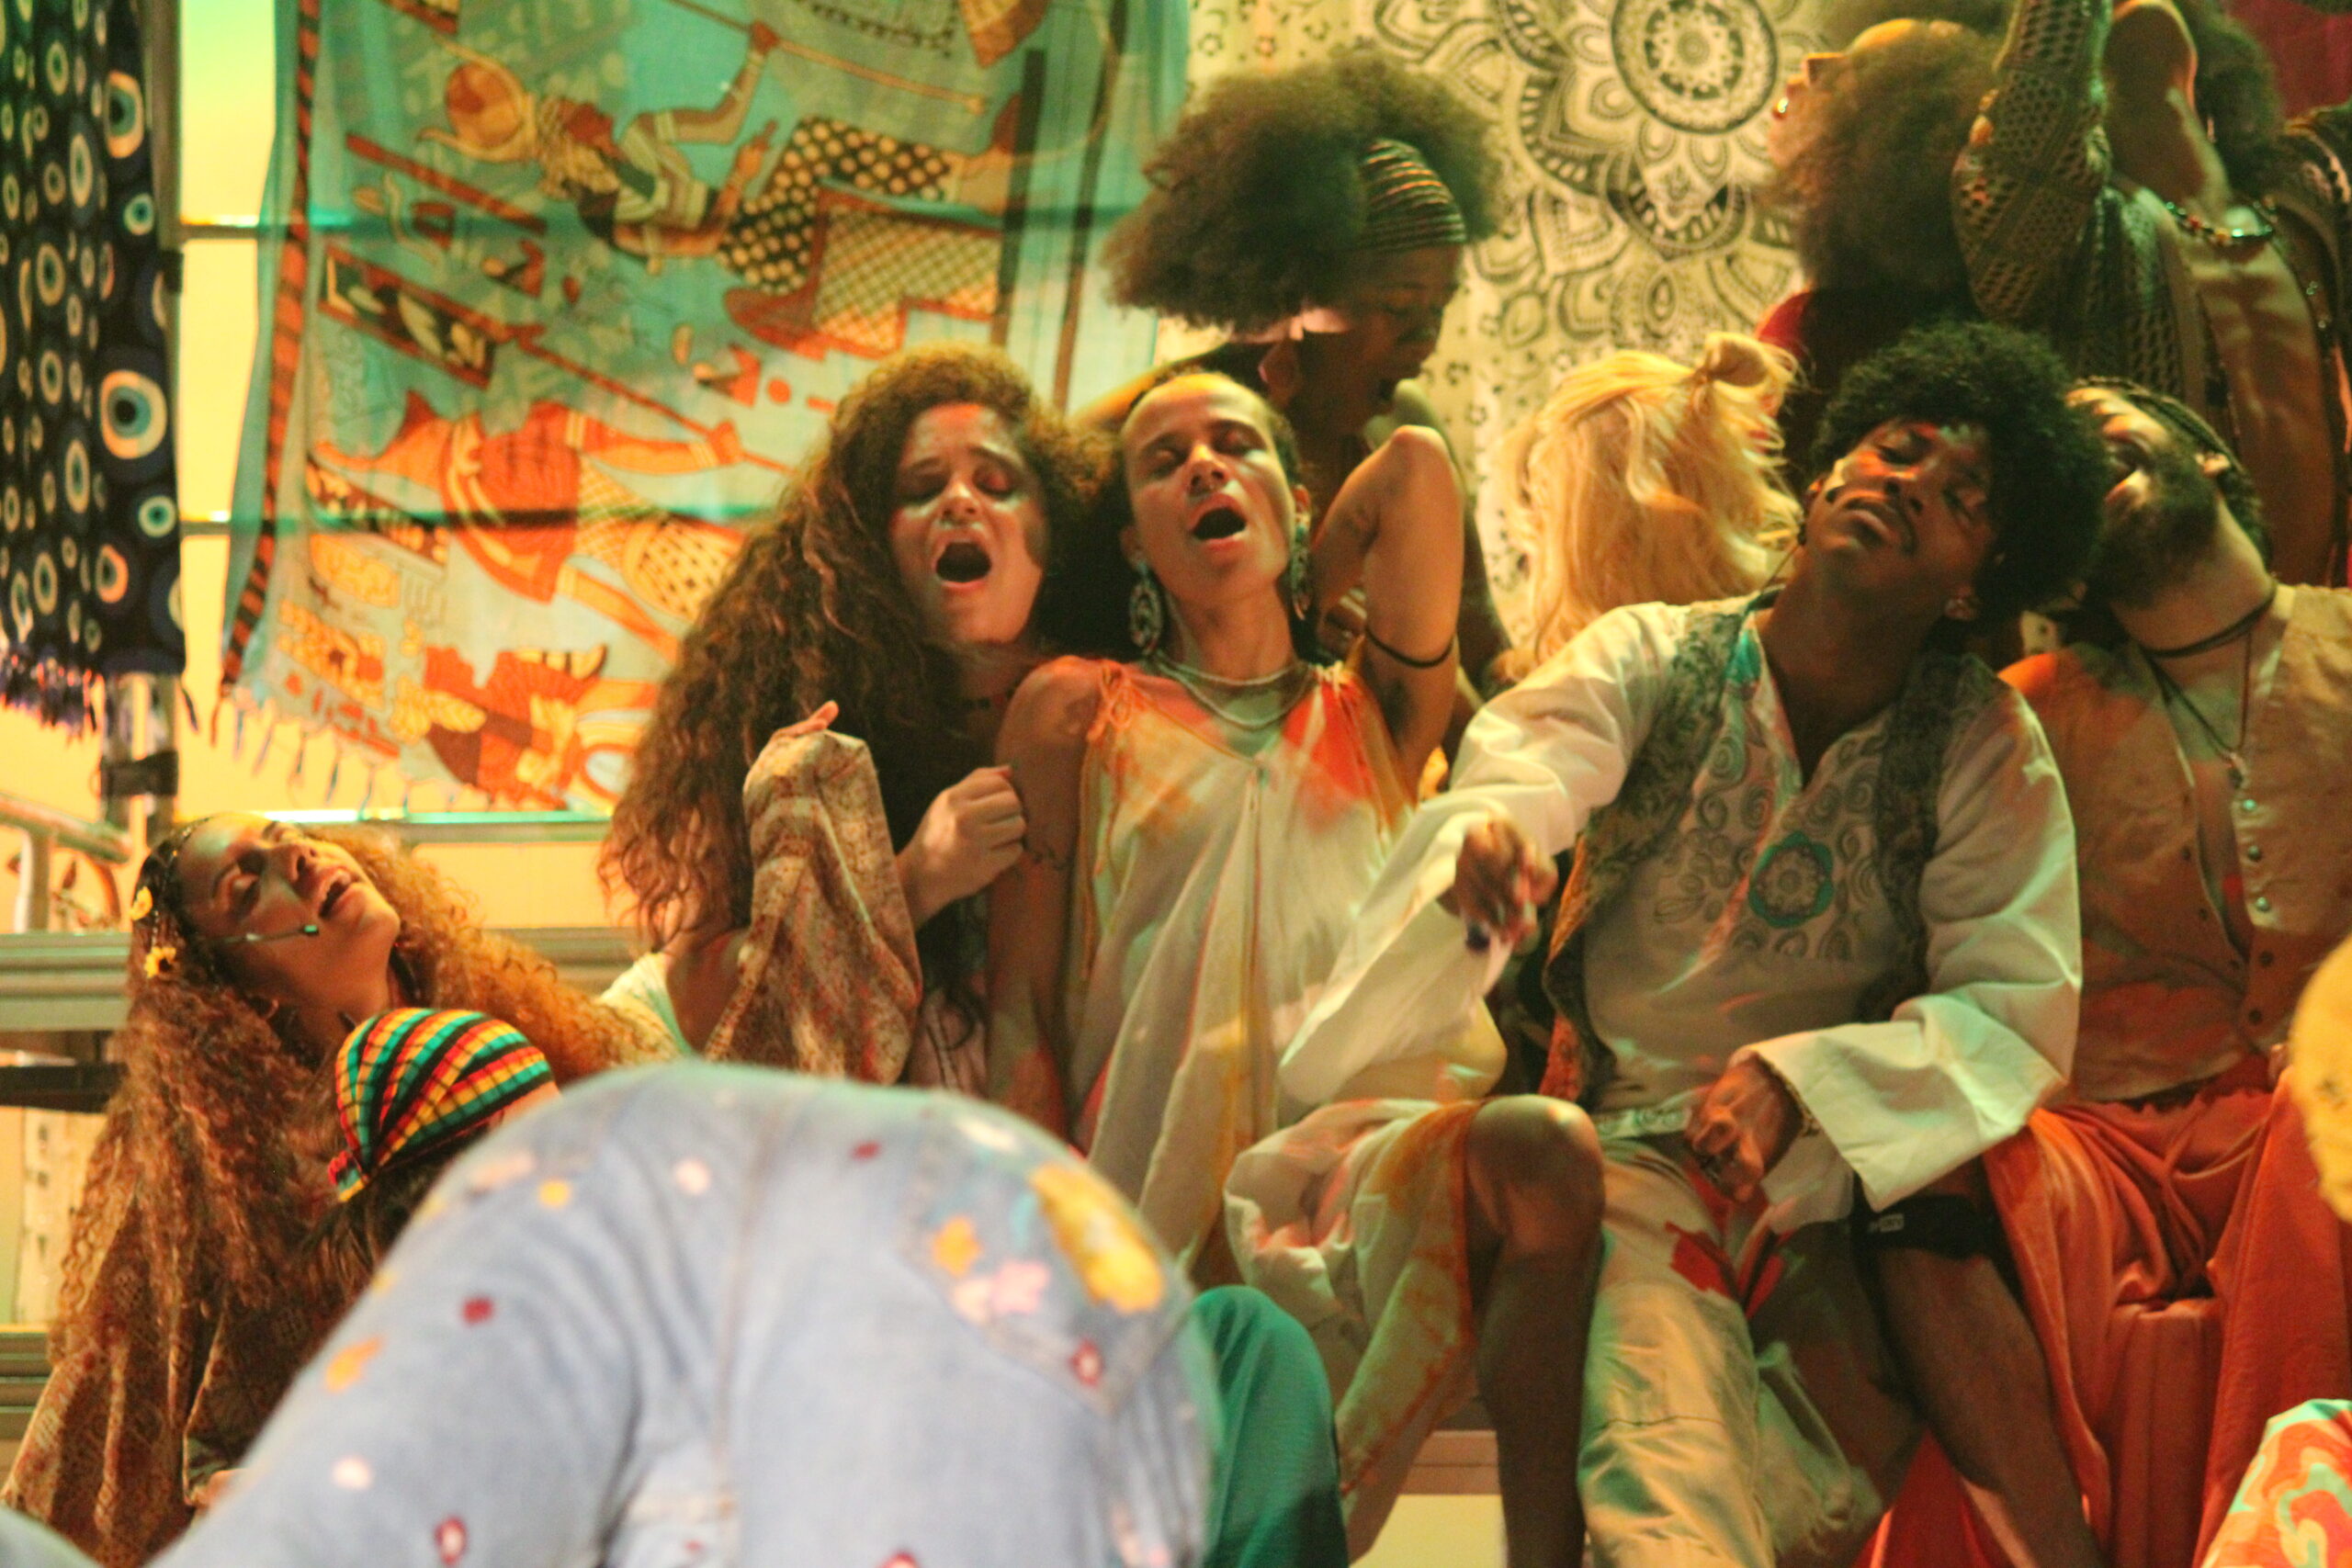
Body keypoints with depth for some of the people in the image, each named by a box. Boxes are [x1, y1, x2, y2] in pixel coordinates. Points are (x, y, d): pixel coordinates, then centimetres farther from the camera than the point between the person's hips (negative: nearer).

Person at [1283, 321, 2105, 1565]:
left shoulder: (1988, 749, -3)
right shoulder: (1653, 659, -3)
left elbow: (2017, 1011, -8)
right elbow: (1526, 767, -20)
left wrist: (1798, 1081, -23)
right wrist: (1483, 842, -45)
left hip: (1858, 1173, 2)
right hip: (1638, 1155, -2)